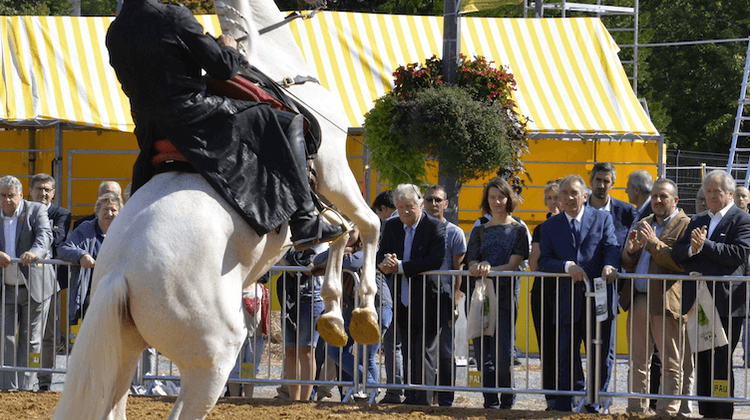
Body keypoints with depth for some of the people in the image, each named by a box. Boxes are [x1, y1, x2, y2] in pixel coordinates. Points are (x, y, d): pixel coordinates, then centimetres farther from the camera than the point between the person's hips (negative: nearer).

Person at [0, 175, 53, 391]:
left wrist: (35, 252, -38)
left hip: (34, 288, -2)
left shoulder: (36, 211, 0)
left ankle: (26, 387, 5)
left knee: (30, 340, 2)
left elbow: (44, 236, -16)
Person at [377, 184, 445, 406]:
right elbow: (381, 255, 11)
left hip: (427, 302, -6)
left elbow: (437, 261, -21)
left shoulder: (435, 227, -9)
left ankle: (421, 400, -9)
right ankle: (410, 398, 17)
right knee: (408, 353, 11)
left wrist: (401, 267, -22)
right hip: (402, 302, 6)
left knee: (424, 353, -8)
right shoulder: (392, 226, 11)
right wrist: (386, 264, -15)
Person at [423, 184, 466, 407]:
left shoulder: (454, 233, 3)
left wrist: (454, 302, -8)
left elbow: (458, 271, 0)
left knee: (444, 352, -3)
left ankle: (445, 402, 0)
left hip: (443, 296, -3)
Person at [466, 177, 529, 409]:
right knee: (483, 351, 1)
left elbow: (513, 265, -3)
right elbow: (471, 263, 8)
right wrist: (480, 267, -15)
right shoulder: (480, 231, 16)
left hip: (505, 294, -3)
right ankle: (490, 401, 7)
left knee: (502, 353, -10)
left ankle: (507, 399, 6)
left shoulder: (518, 230, 6)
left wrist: (490, 270, -19)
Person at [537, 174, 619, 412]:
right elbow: (544, 261, 3)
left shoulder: (602, 219, 7)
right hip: (568, 301, 1)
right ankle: (564, 407, 7)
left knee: (600, 356, 4)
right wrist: (567, 266, -16)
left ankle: (594, 405, 14)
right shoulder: (551, 226, 11)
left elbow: (612, 247, -4)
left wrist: (610, 266, -26)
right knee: (566, 356, 2)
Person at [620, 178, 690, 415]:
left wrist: (655, 243, -19)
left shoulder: (685, 225, -2)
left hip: (665, 303, -7)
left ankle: (667, 412, -1)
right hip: (638, 302, 7)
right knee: (638, 362, 11)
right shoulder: (643, 224, 20)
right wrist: (630, 252, 0)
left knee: (671, 364, -2)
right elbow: (628, 266, 22)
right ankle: (637, 410, 16)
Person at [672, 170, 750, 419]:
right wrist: (692, 249, -9)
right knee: (701, 362, 9)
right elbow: (677, 254, 12)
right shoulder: (698, 221, 20)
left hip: (725, 302, -7)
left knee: (720, 362, -7)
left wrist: (705, 245, -15)